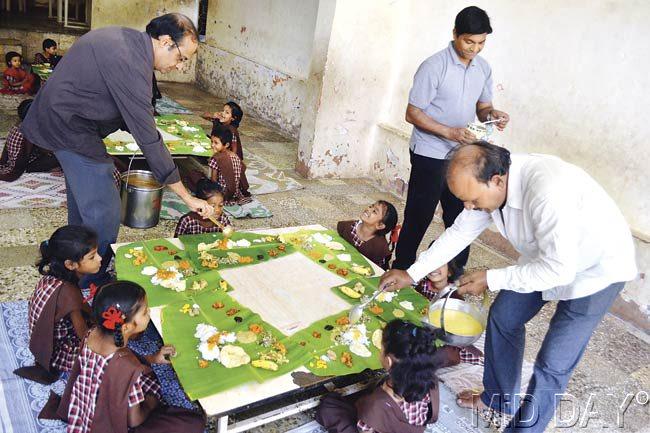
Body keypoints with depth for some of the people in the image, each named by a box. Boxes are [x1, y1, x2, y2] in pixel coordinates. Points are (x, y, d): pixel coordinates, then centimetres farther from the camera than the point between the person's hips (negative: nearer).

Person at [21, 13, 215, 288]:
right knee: (104, 211, -6)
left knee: (83, 197, 24)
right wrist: (187, 197, -26)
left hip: (59, 118, 11)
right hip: (71, 128, -11)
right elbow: (148, 139, -31)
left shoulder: (127, 39, 1)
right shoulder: (131, 63, -30)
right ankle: (91, 283, 11)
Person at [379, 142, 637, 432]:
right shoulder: (488, 182, -15)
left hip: (596, 268, -7)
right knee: (502, 317, 12)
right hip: (546, 256, 7)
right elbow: (458, 233, -2)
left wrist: (490, 280, -25)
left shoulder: (547, 191, -40)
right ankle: (499, 402, 32)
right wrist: (411, 274, -2)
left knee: (552, 364, -7)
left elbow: (560, 269, -33)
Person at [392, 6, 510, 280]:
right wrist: (450, 132, -24)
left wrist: (492, 114, -10)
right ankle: (401, 271, 17)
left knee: (460, 216, 12)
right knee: (418, 217, 1)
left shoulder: (483, 68, 6)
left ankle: (457, 271, 29)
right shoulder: (434, 66, -14)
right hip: (429, 155, -6)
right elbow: (413, 114, -13)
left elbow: (481, 107, 15)